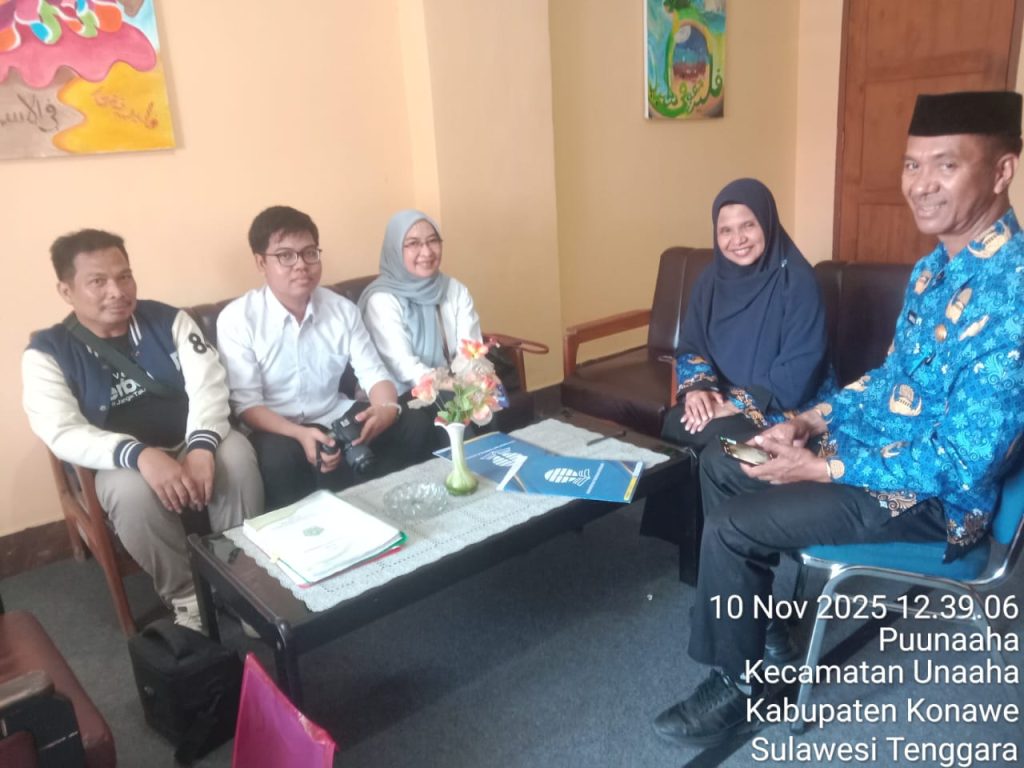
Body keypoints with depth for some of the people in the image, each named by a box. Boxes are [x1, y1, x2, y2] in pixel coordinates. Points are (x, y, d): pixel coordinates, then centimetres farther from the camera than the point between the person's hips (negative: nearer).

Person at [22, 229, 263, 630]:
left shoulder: (168, 320, 0)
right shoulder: (47, 353, -5)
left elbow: (208, 383, -11)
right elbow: (63, 433, -17)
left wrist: (202, 445, -31)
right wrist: (139, 456, -36)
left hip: (189, 443, 2)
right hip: (121, 462, -1)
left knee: (237, 454, -30)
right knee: (132, 489, -35)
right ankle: (186, 596, -13)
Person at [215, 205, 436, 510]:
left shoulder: (342, 309, 3)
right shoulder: (237, 319, -9)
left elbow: (373, 372, 2)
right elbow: (246, 403, -14)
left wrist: (388, 409, -23)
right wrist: (300, 434, -32)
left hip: (337, 420, 4)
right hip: (276, 430, -4)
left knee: (417, 425, -13)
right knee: (280, 457, -38)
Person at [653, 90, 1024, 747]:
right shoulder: (937, 265, 4)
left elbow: (963, 464, -28)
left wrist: (823, 469, -21)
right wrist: (810, 423, 1)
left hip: (934, 497, -9)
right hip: (882, 448, 10)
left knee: (734, 525, -17)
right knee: (720, 464, 13)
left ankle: (740, 684, 8)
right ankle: (754, 615, 30)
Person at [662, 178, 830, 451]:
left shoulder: (798, 282, -13)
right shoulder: (711, 280, 5)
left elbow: (799, 372, -17)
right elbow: (690, 347, 7)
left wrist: (736, 404, -21)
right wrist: (696, 388, -14)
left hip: (780, 411, -4)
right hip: (718, 402, 4)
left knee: (711, 436, -29)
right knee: (675, 424, -24)